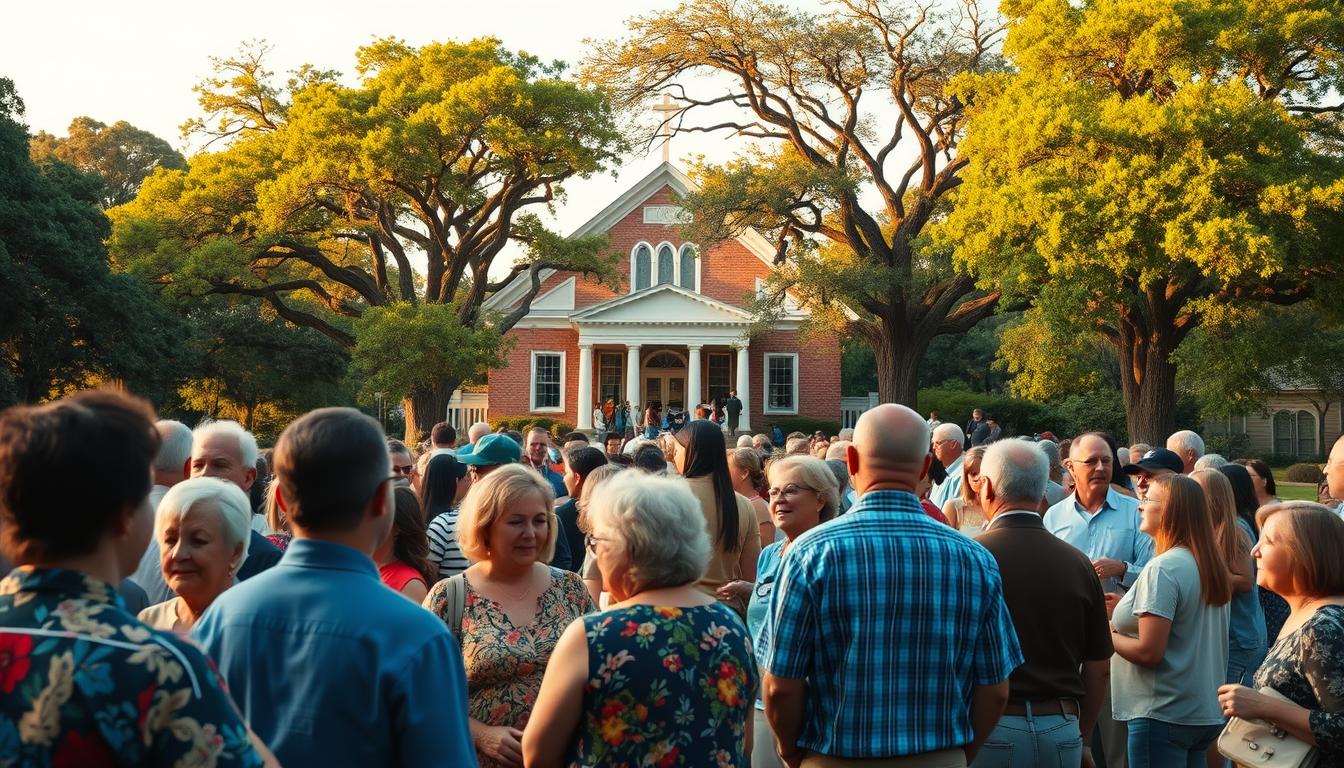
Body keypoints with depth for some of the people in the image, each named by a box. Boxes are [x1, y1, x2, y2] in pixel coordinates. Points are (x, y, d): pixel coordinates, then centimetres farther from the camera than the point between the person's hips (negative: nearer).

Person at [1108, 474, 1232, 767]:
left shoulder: (1163, 569, -18)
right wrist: (1129, 608, 13)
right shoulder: (1210, 564, 9)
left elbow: (1149, 652, -21)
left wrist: (1106, 633, -5)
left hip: (1164, 715, -9)